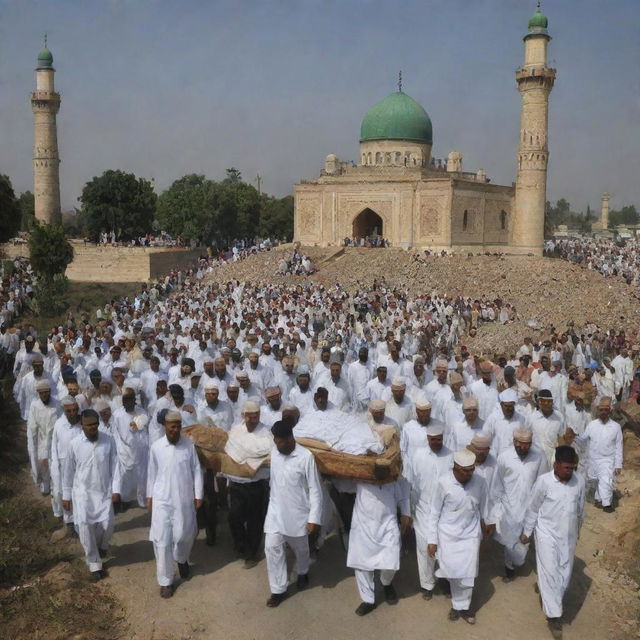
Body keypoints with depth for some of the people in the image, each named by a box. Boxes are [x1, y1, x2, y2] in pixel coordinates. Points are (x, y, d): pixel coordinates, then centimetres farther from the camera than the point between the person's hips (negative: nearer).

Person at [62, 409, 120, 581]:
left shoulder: (108, 441, -7)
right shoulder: (75, 443, -10)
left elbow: (114, 466, -2)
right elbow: (68, 471, -1)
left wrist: (116, 490, -6)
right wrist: (66, 496, 3)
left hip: (104, 491, 1)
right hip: (82, 492, -1)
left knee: (107, 523, -7)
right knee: (85, 526, -10)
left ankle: (101, 545, 29)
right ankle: (95, 565, 6)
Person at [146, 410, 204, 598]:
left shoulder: (189, 445, -7)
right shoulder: (156, 447, -7)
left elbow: (196, 471, 0)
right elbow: (152, 473, 4)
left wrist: (198, 495, 0)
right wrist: (149, 496, 9)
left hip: (184, 499, 1)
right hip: (162, 500, 0)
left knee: (184, 535, 9)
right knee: (162, 540, -1)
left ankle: (182, 560, 43)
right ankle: (165, 581, 13)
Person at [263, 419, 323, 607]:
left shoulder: (306, 457, -20)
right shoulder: (273, 452, -6)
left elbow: (315, 489, -14)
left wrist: (314, 518, -14)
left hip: (297, 513, -3)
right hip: (275, 511, 3)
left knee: (300, 548, 17)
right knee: (272, 548, -1)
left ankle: (302, 572, 47)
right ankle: (278, 590, 13)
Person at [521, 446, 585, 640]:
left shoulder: (579, 482, -9)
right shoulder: (544, 481, -19)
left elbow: (580, 510, 7)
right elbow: (533, 509, -7)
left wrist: (577, 530, 18)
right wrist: (526, 532, 0)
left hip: (568, 535, 4)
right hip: (547, 533, -4)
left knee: (564, 572, 14)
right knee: (550, 572, -4)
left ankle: (545, 591, 39)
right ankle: (553, 616, 7)